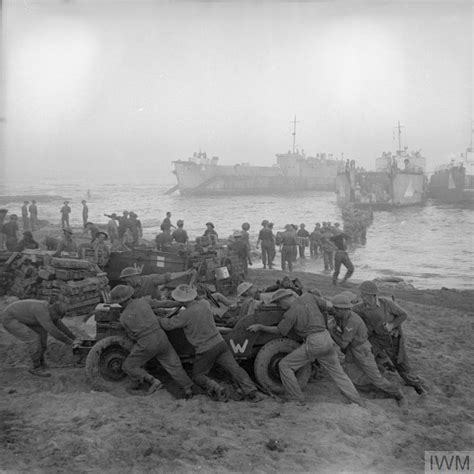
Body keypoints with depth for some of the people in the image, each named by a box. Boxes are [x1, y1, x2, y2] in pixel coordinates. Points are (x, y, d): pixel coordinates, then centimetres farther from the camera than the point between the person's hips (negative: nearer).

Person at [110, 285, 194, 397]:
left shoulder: (123, 318, -7)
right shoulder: (143, 301, 0)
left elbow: (133, 336, 6)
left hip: (146, 345, -4)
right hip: (161, 337, 4)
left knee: (129, 366, 14)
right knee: (173, 365, 18)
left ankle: (152, 381, 0)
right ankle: (188, 389, 10)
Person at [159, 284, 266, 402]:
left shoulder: (185, 315, -15)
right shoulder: (204, 304, 2)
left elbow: (168, 325, -6)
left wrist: (158, 318, 11)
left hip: (205, 350, -5)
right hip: (220, 343, 5)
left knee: (198, 376, 16)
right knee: (235, 369, 1)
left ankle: (215, 388, -8)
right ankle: (251, 392, -13)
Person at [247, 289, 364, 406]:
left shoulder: (291, 313, -8)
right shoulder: (308, 297, 5)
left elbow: (279, 331, 3)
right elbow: (329, 306, 10)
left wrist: (260, 327, 12)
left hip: (313, 343, -7)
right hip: (327, 339, 7)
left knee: (284, 365, 5)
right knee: (338, 373, 19)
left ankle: (297, 399, 7)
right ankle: (358, 402, 19)